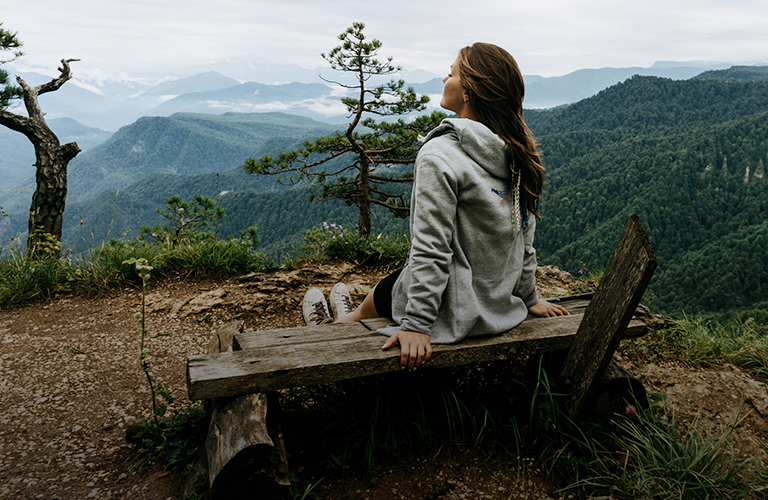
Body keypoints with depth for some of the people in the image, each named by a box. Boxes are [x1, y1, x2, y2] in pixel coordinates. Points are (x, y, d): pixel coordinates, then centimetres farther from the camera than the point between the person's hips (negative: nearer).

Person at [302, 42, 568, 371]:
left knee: (381, 293, 24)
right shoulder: (519, 154, -2)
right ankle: (349, 317, 58)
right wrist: (529, 298, 16)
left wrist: (416, 325, -20)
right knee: (396, 281, 30)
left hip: (454, 312, -7)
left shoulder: (440, 156, -25)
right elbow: (524, 238, 6)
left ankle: (340, 326, 56)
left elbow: (432, 250, -26)